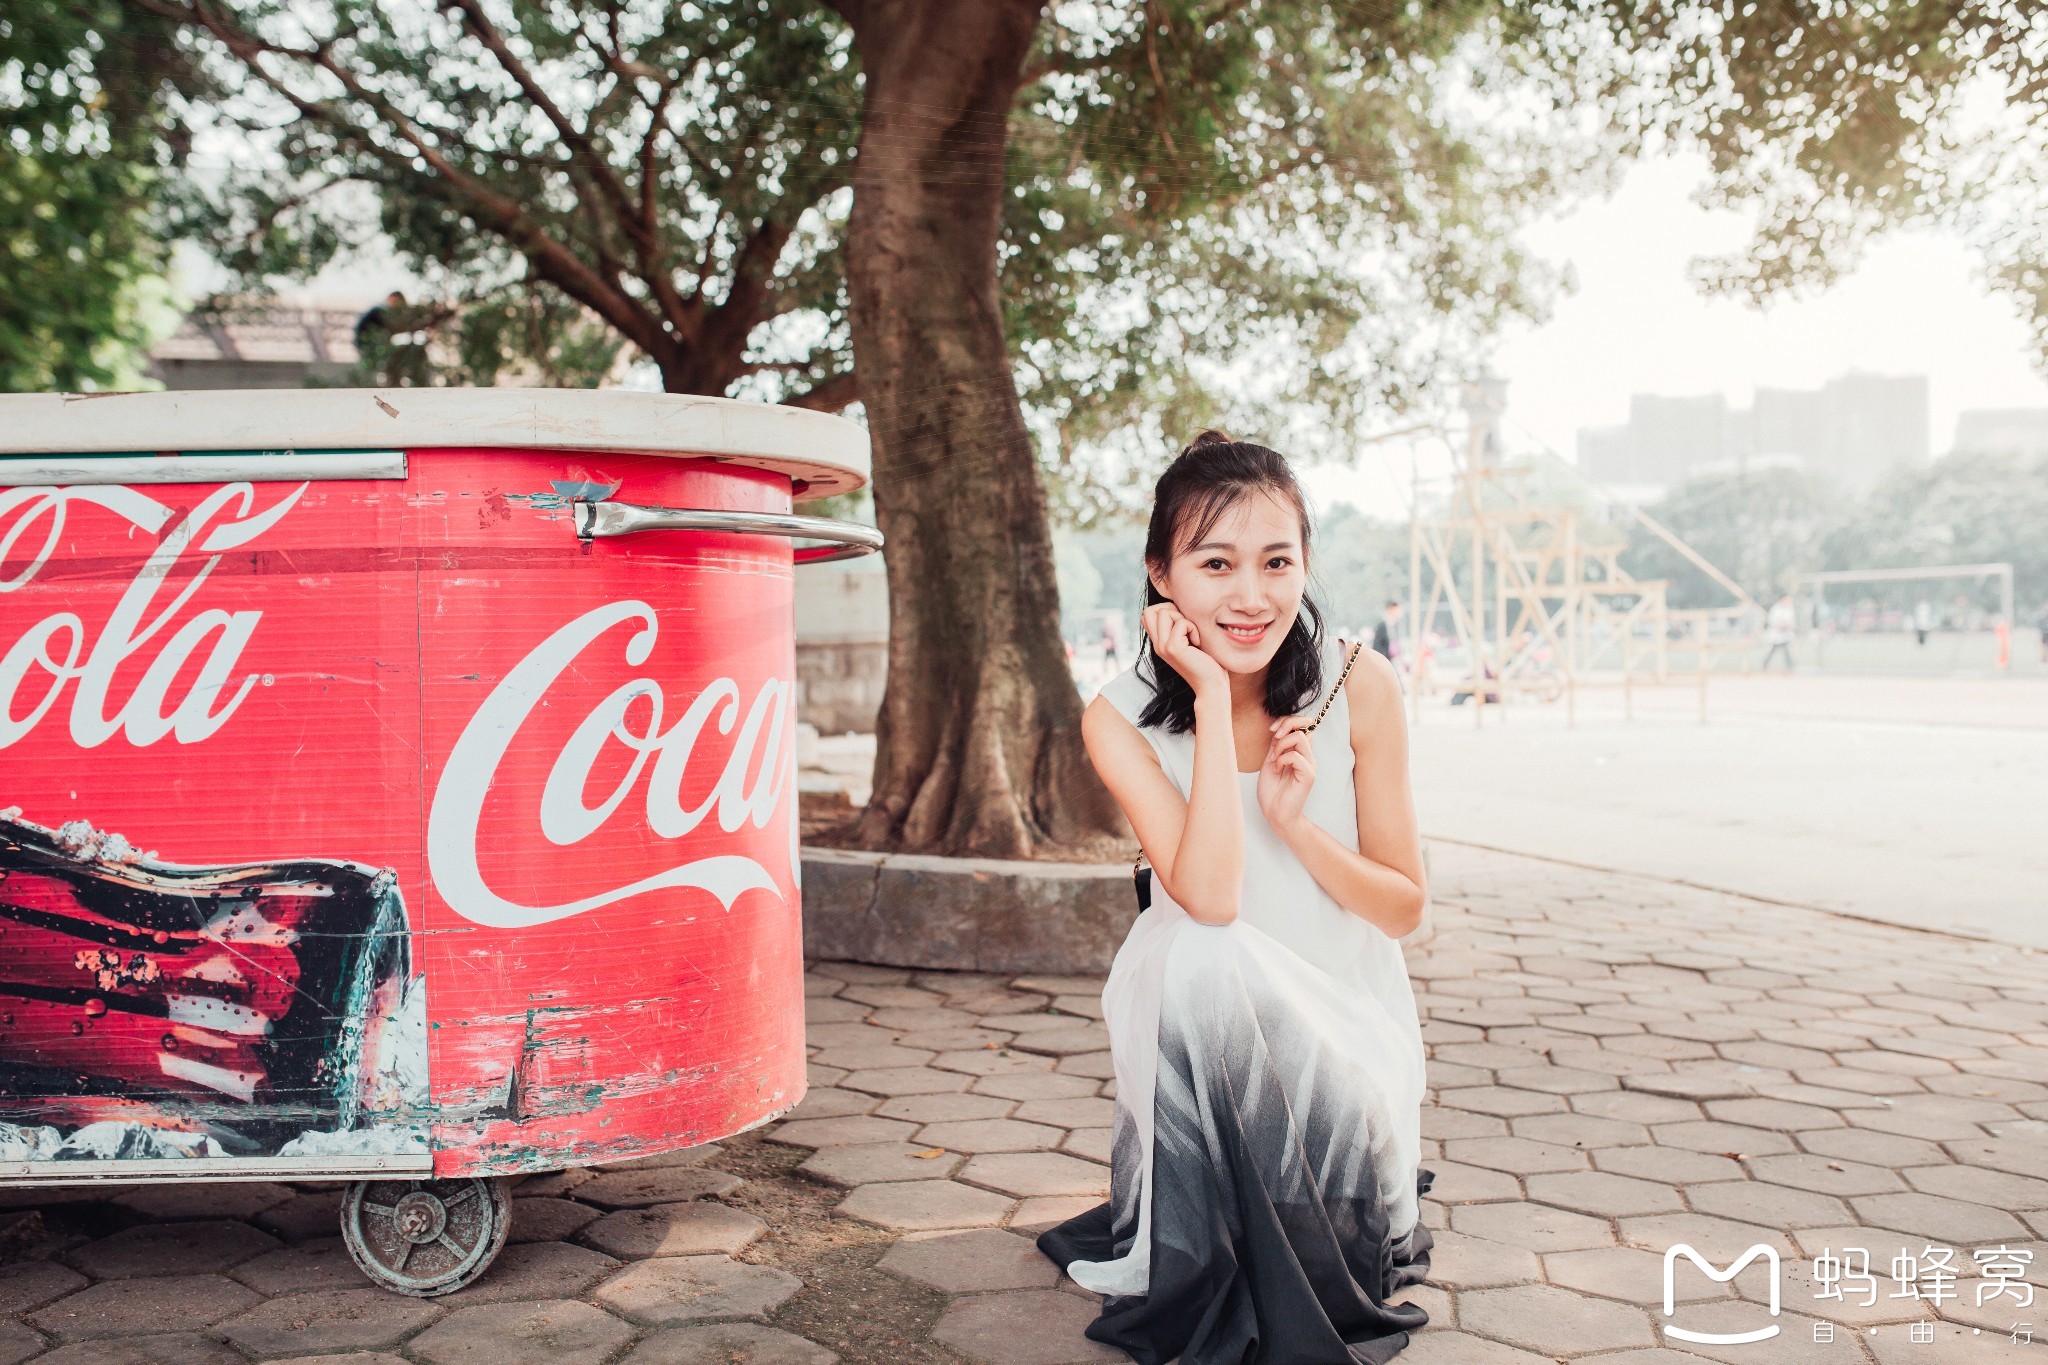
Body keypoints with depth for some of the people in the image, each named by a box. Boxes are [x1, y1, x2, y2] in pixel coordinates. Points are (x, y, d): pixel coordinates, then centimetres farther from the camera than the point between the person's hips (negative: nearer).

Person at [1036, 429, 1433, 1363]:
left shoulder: (1360, 688, -12)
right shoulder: (1121, 719, -13)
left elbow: (1406, 908, -5)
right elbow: (1210, 896, -28)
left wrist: (1295, 821, -23)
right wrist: (1213, 698, -27)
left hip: (1342, 1020, 0)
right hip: (1204, 1023, 0)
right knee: (1205, 960, -34)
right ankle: (1203, 1285, -14)